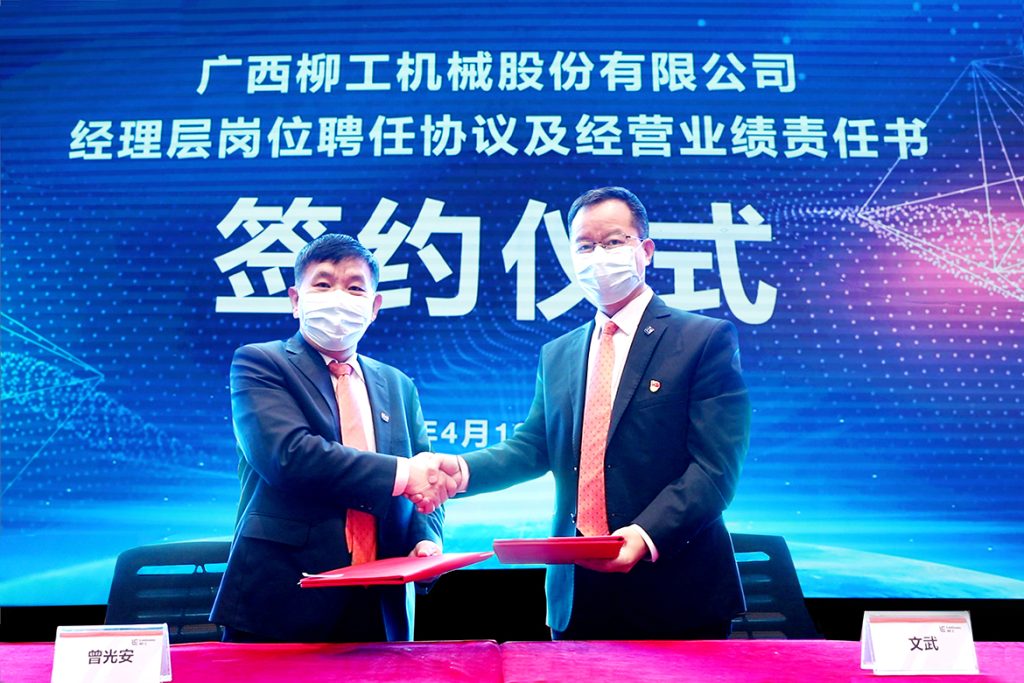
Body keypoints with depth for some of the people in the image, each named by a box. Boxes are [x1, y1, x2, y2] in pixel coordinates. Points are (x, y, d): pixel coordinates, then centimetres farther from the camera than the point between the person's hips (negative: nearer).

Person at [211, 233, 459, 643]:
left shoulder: (398, 386, 14)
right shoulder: (258, 364, -1)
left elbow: (428, 482, 13)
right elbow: (287, 454, -18)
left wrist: (426, 538, -8)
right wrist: (401, 473, -16)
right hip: (281, 606, -4)